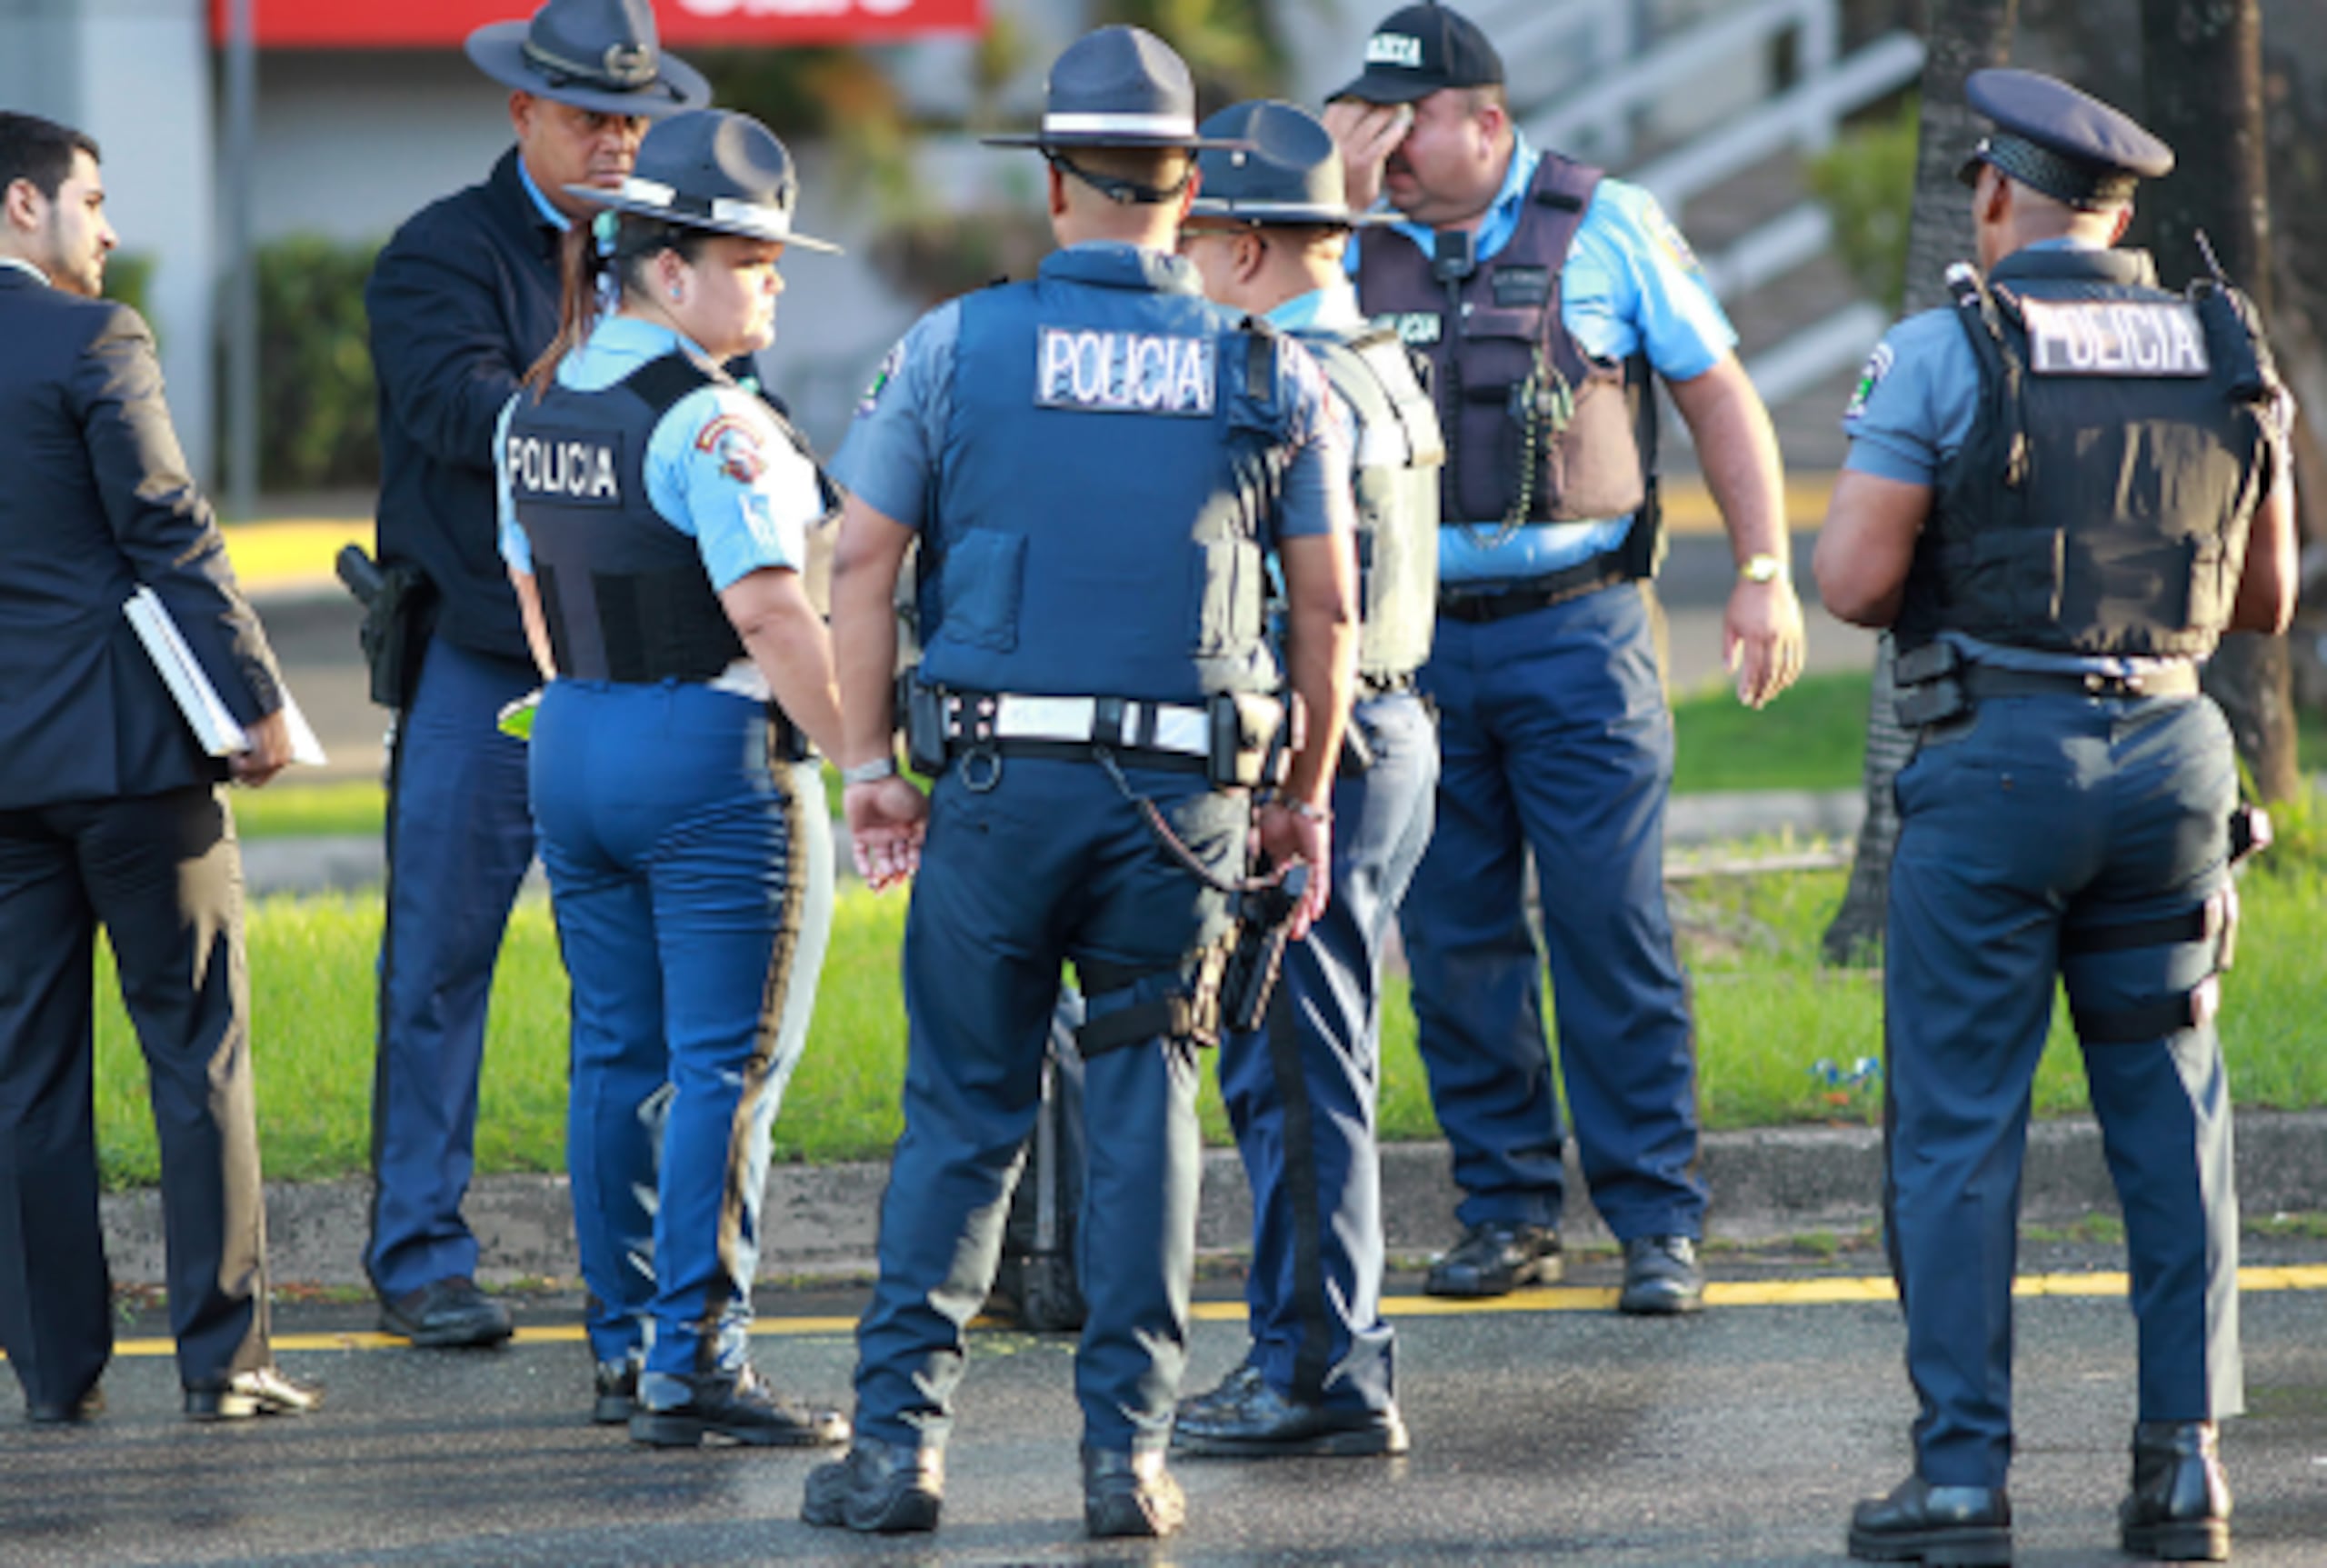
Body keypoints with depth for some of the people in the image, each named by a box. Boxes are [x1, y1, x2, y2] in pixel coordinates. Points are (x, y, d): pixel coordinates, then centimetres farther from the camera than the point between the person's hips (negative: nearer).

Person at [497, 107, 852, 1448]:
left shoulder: (538, 407, 9)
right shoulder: (712, 424, -17)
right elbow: (769, 610, -22)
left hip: (575, 747, 8)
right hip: (717, 754, -8)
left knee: (618, 1055, 14)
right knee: (728, 1065, -4)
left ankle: (626, 1349, 19)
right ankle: (695, 1363, -6)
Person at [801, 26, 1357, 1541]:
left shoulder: (958, 345, 1)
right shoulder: (1267, 373, 4)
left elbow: (862, 563, 0)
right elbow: (1329, 605, 5)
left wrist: (868, 761, 7)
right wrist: (1308, 793, 16)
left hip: (1001, 784, -1)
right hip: (1184, 791, 1)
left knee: (962, 1113, 7)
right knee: (1144, 1108, 9)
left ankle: (901, 1435, 2)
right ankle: (1128, 1446, 5)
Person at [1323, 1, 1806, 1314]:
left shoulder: (1606, 228, 1)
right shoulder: (1362, 247, 8)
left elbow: (1719, 393, 4)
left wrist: (1765, 575, -3)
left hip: (1574, 633, -3)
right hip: (1415, 642, 3)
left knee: (1613, 925, -5)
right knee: (1457, 937, 4)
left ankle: (1659, 1219, -1)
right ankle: (1508, 1211, 13)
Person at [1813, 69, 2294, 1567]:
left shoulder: (1945, 349, -7)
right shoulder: (2223, 351, 7)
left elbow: (1854, 581, -11)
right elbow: (2266, 596, 15)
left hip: (1997, 763, -4)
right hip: (2172, 751, 4)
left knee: (1959, 1125, 1)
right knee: (2170, 1113, 11)